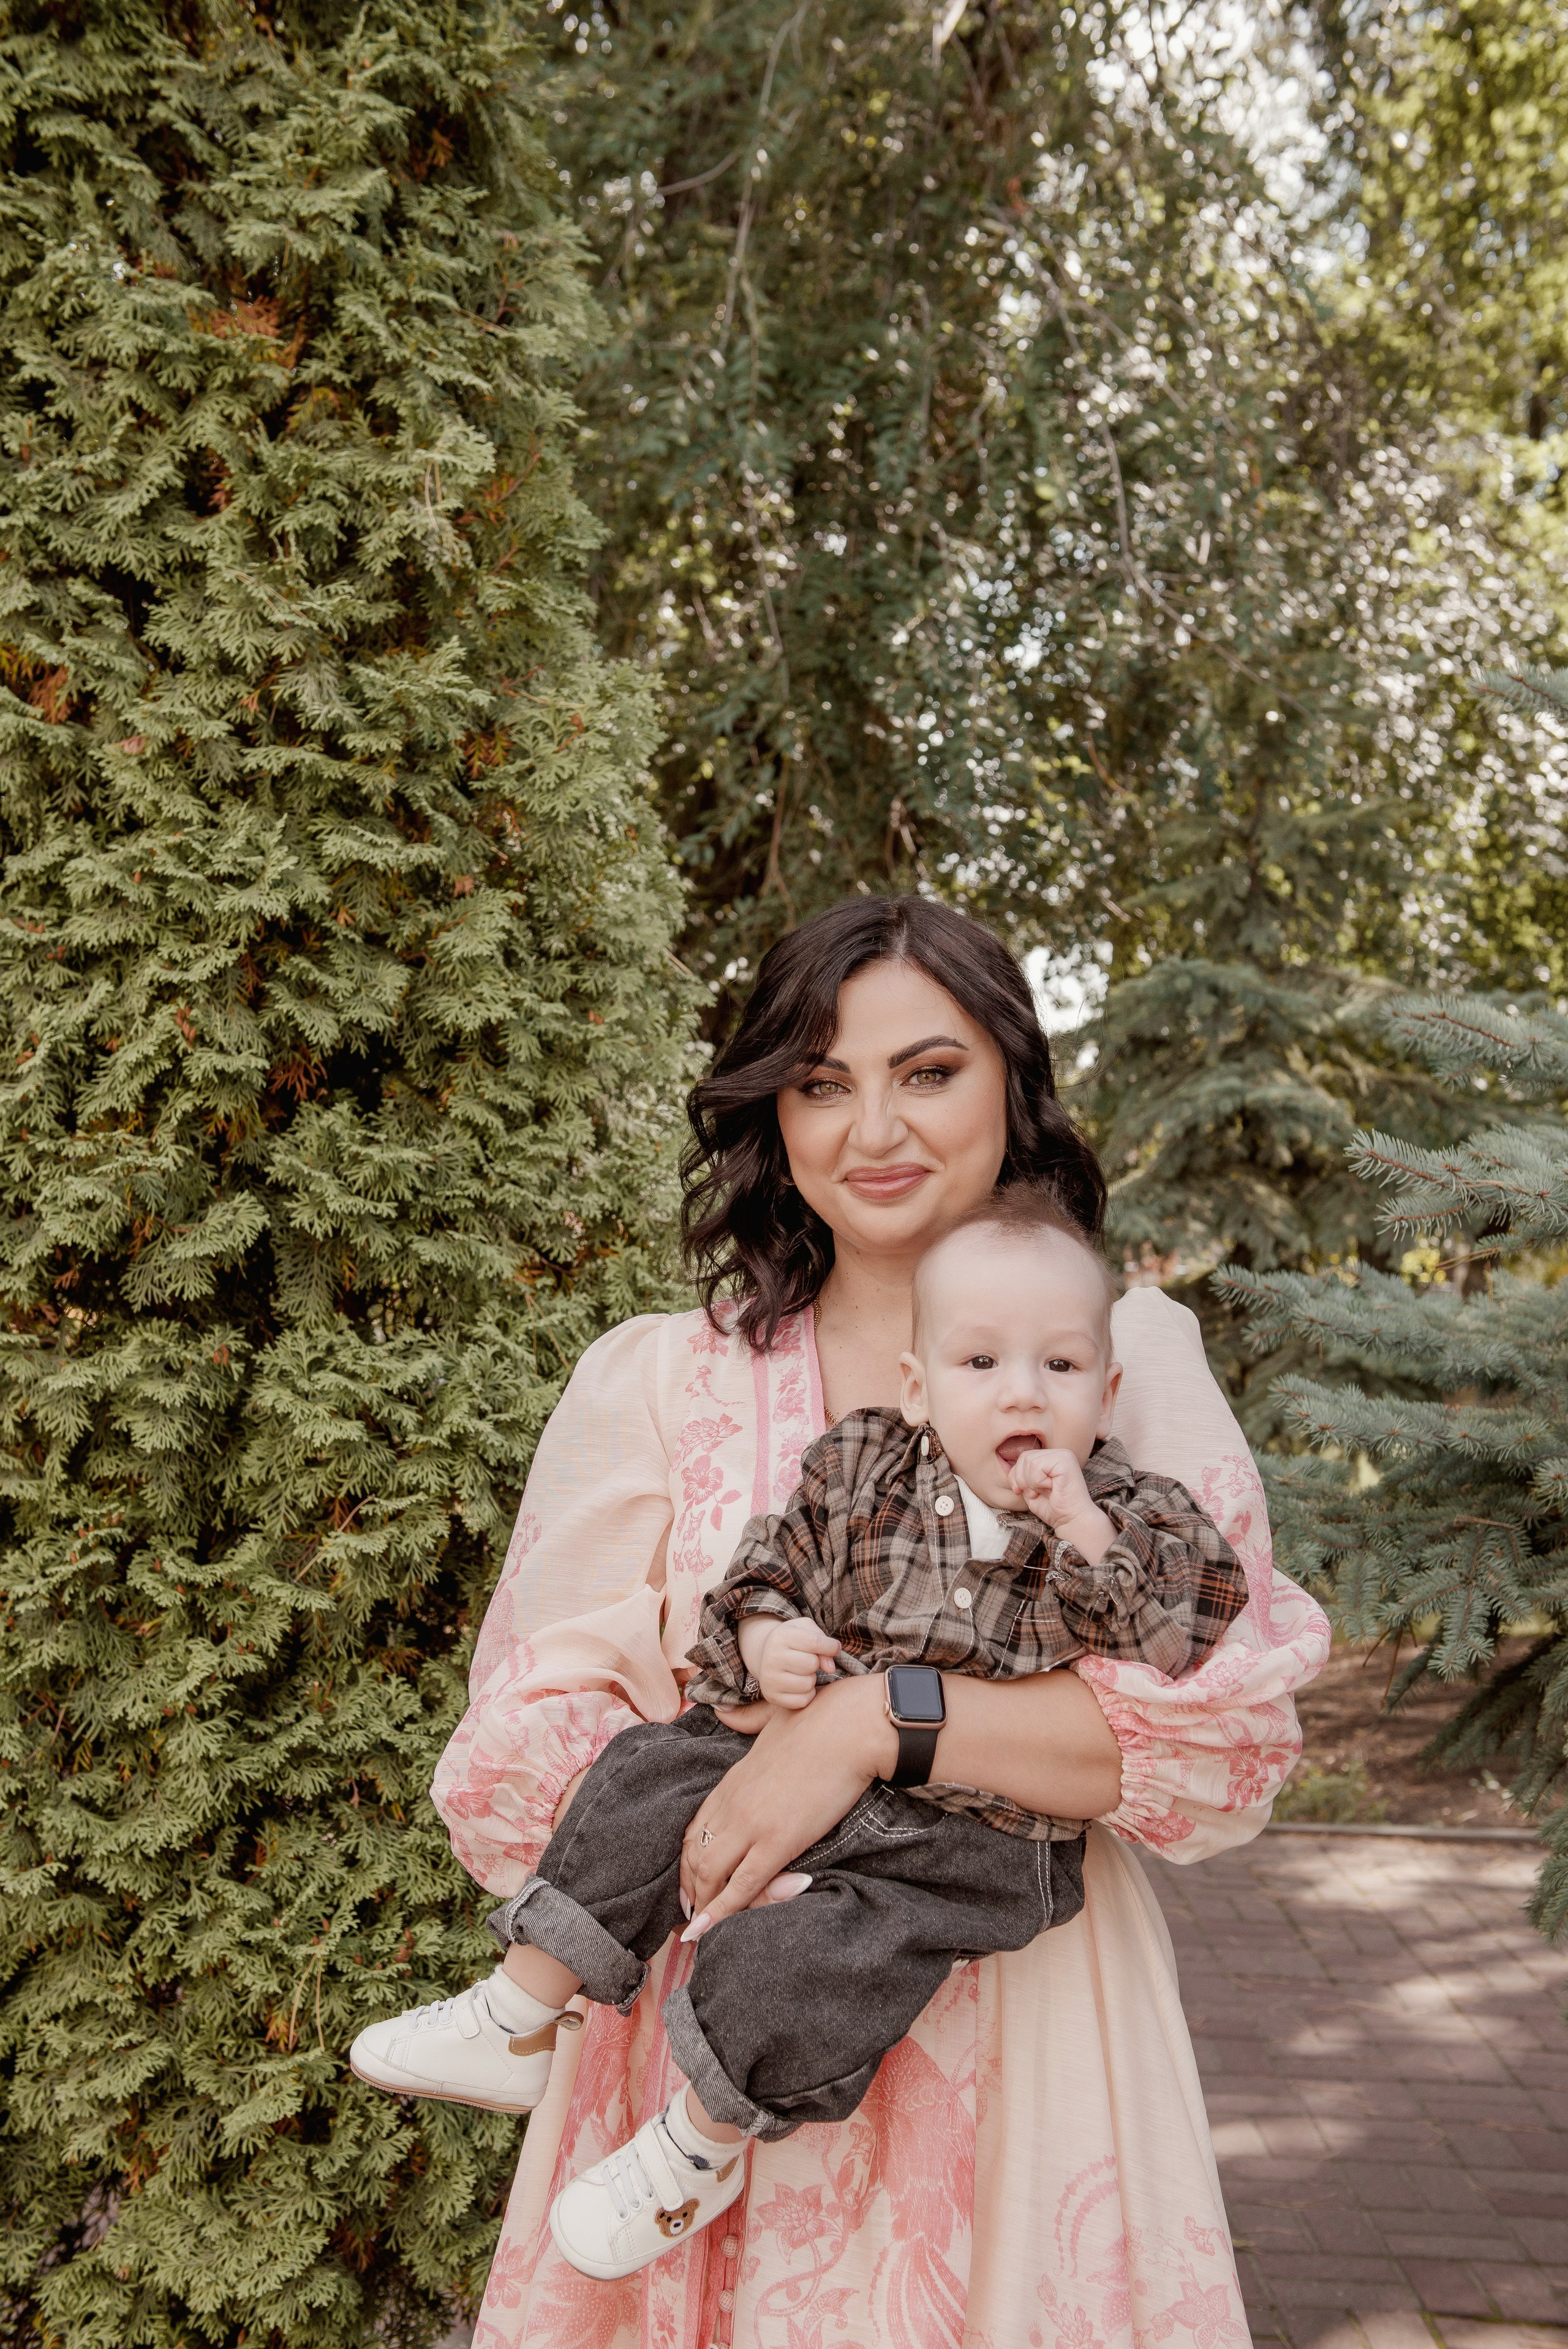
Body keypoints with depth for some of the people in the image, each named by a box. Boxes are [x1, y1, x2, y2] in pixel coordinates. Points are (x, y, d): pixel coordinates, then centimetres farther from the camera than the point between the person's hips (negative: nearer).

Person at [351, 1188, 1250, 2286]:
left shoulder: (1131, 1515, -6)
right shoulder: (862, 1466, 0)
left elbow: (1197, 1631, -17)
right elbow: (773, 1564, 8)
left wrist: (1088, 1532, -27)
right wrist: (761, 1635, -13)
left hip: (981, 1834, -4)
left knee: (828, 1950, -23)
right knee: (650, 1780, -6)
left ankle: (701, 2146, 5)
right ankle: (517, 2027, 7)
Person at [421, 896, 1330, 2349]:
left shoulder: (1128, 1352, -2)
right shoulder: (653, 1382, 0)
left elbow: (1234, 1735, -13)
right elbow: (522, 1758, -1)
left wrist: (875, 1716, -24)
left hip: (1023, 2040, 0)